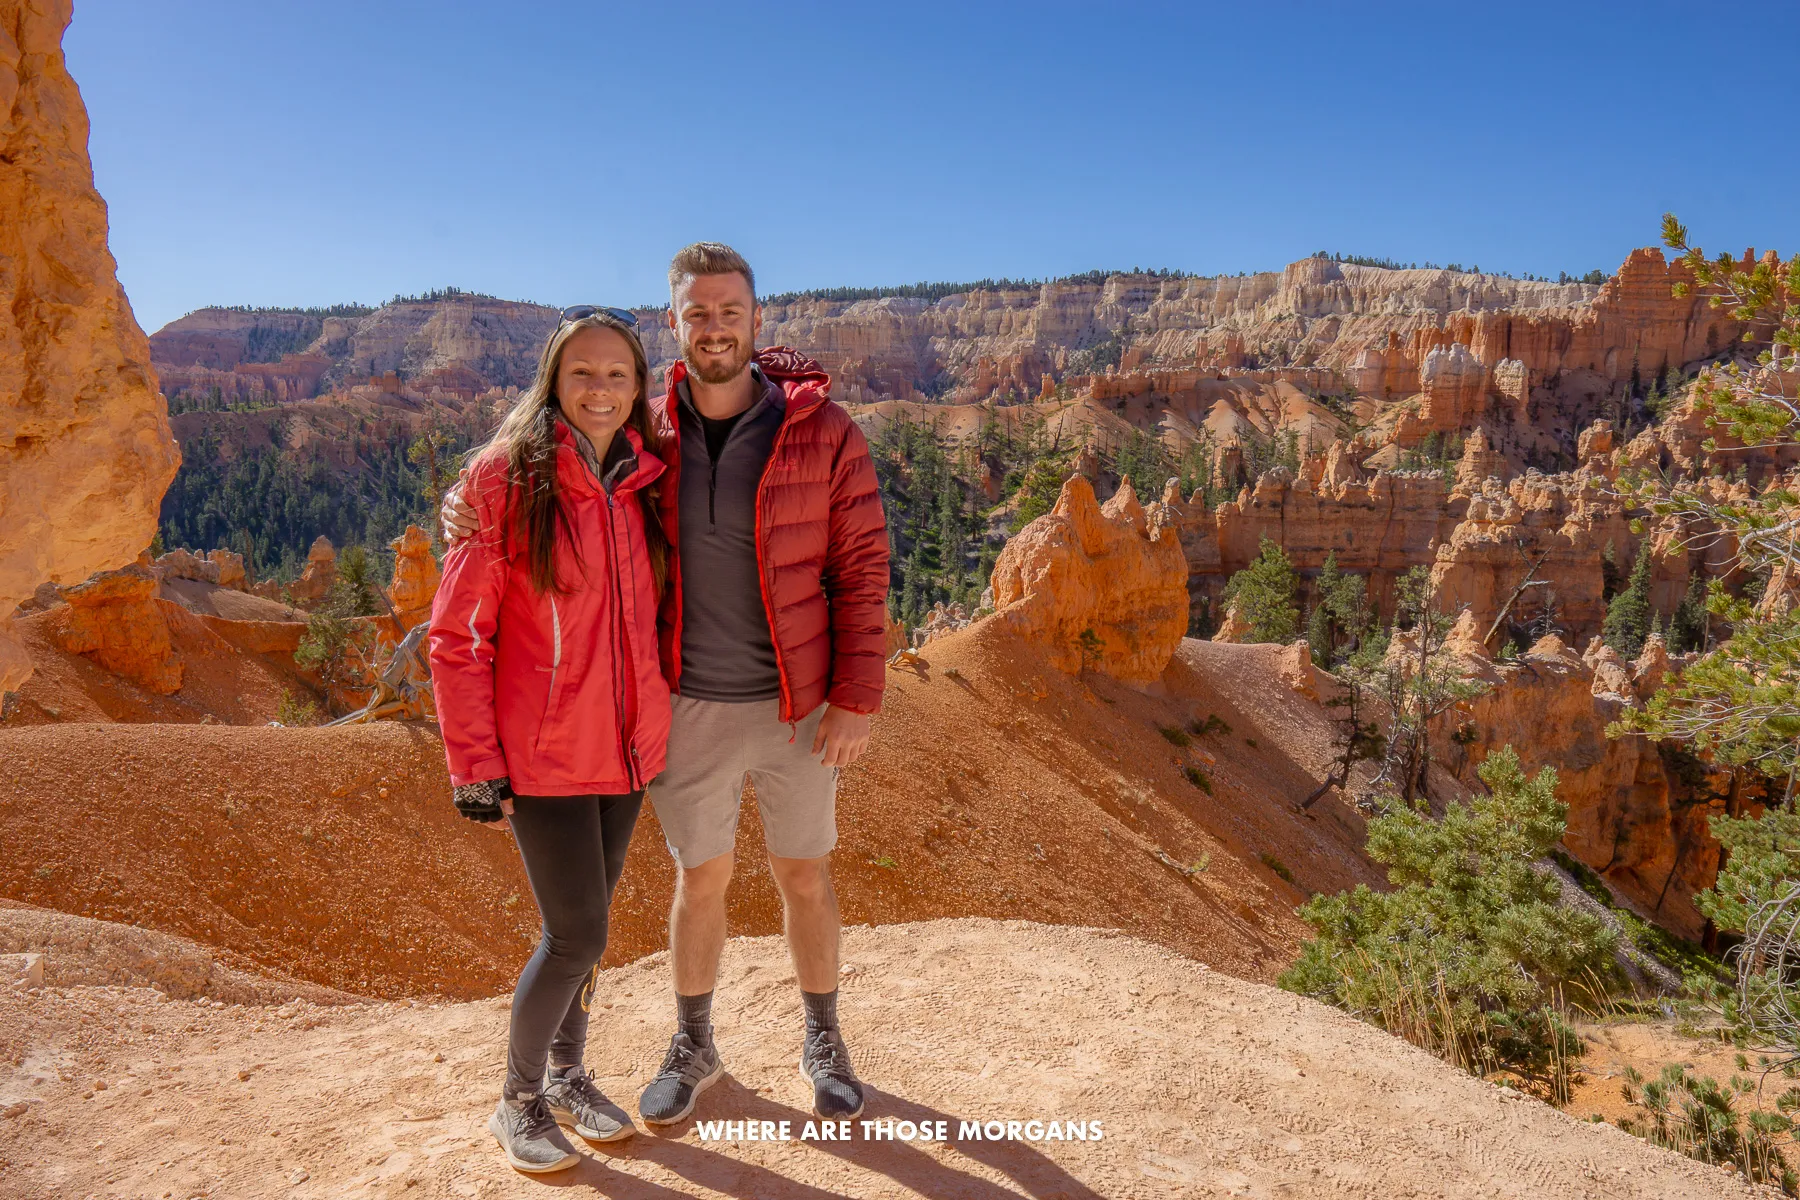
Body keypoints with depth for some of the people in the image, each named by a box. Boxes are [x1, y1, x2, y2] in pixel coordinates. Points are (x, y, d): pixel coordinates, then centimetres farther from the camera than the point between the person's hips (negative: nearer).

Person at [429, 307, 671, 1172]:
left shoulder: (644, 483, 3)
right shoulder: (505, 478, -11)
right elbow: (456, 634, -10)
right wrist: (474, 765, -11)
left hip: (625, 747, 5)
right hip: (543, 751, -5)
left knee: (583, 923, 16)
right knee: (578, 934, -1)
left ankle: (567, 1075, 37)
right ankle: (518, 1102, 22)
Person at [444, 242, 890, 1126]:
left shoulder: (823, 431, -11)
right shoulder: (646, 435, -4)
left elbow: (861, 567, -9)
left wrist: (857, 700, -13)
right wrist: (474, 511, -14)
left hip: (796, 709, -1)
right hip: (688, 709, 2)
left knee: (805, 878, 14)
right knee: (699, 884, 15)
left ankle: (822, 1042, 37)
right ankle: (693, 1049, 37)